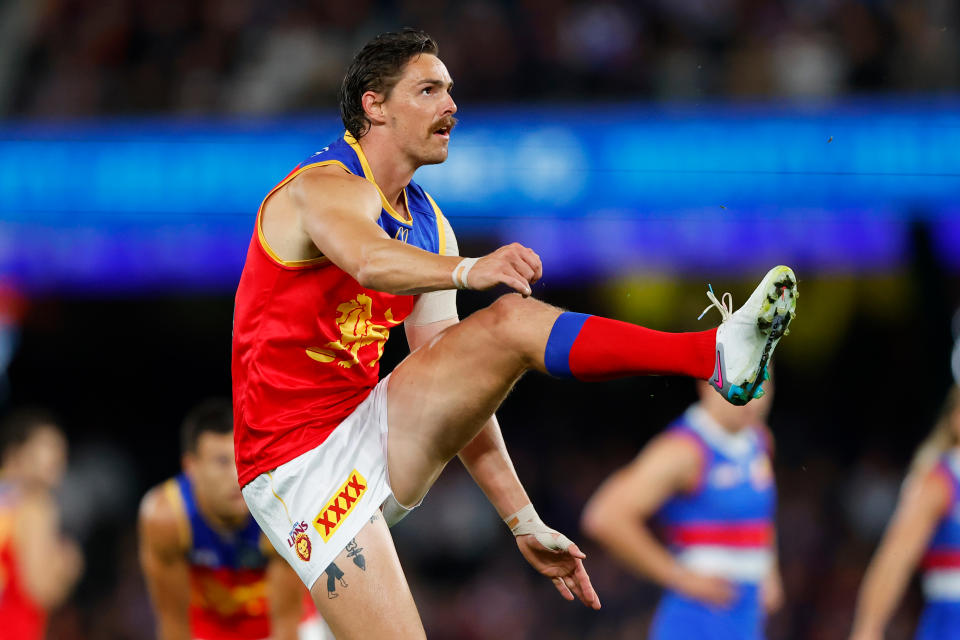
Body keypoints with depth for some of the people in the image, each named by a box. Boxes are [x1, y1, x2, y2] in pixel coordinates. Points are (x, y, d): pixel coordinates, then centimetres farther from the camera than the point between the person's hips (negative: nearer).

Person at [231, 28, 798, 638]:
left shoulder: (427, 224, 12)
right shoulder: (329, 188, -12)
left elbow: (459, 383, 14)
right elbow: (370, 262, -38)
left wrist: (523, 521, 9)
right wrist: (468, 270, -57)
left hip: (375, 432, 7)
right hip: (300, 468, -7)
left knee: (510, 321, -13)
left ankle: (718, 354, -24)